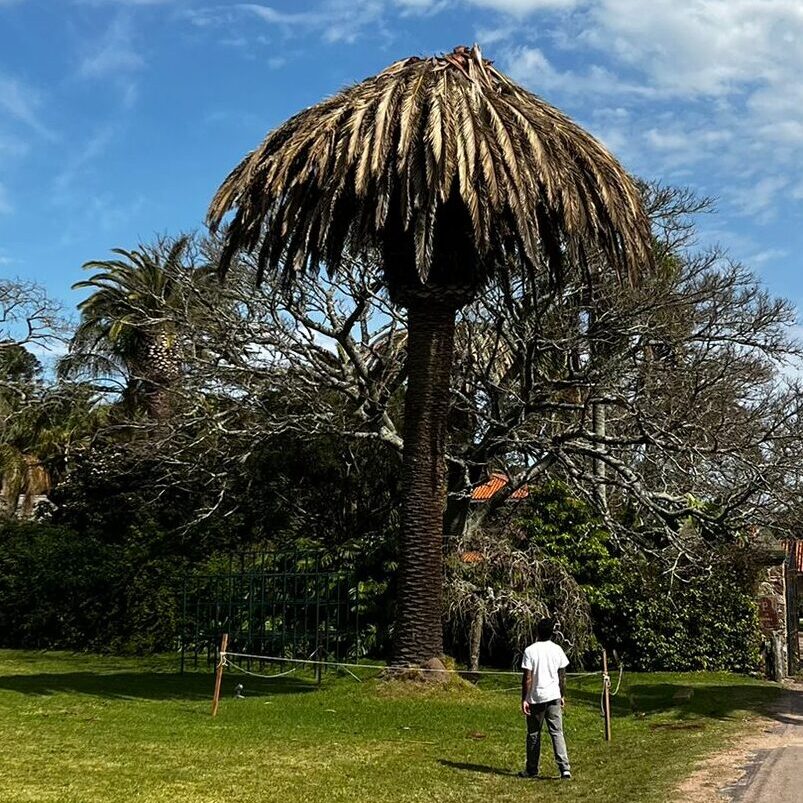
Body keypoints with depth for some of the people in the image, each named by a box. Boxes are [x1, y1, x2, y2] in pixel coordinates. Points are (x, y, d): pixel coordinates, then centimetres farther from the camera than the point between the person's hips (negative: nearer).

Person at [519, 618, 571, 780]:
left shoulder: (530, 651, -7)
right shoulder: (557, 650, 1)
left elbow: (527, 678, -9)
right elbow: (562, 676, 6)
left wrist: (524, 700, -5)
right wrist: (563, 696, 17)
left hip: (535, 699, -2)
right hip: (554, 698, 2)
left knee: (533, 734, 10)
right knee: (557, 733, 2)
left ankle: (532, 770, 18)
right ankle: (564, 768, -9)